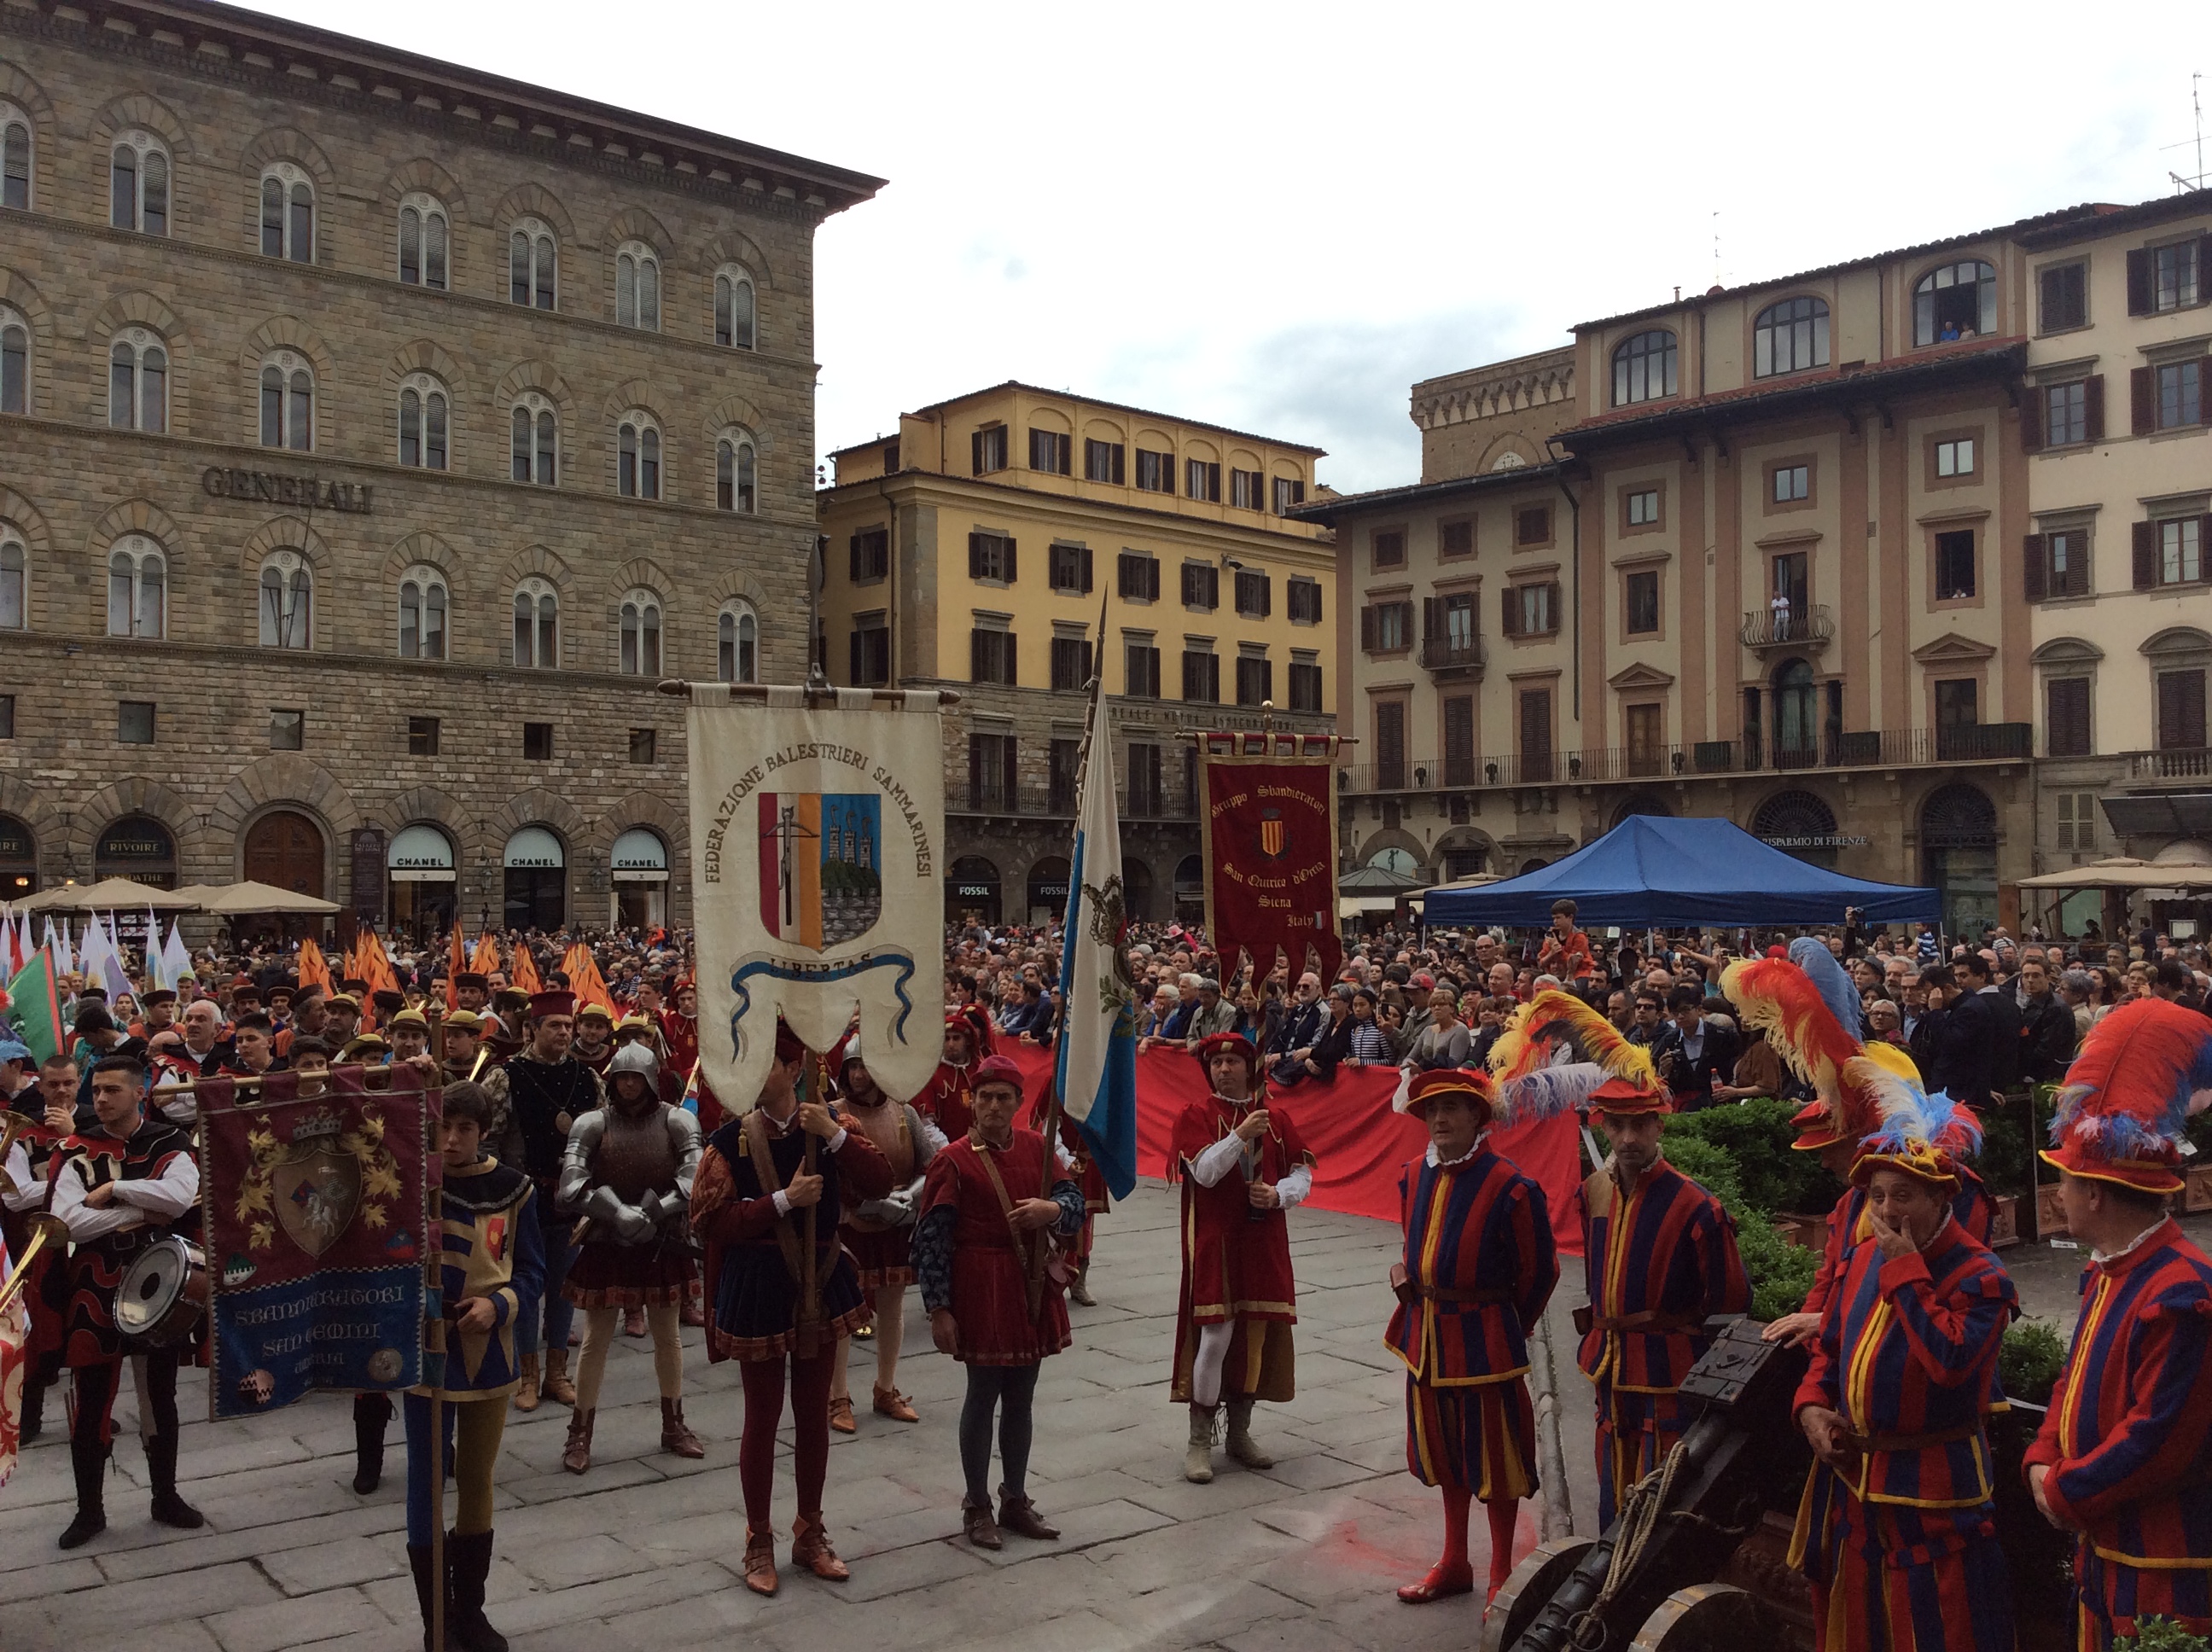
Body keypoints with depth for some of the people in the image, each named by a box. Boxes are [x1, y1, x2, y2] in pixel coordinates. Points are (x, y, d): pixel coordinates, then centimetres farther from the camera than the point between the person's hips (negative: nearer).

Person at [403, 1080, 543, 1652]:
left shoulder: (510, 1187, -3)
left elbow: (531, 1269, 3)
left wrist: (498, 1304, -16)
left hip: (488, 1353, 3)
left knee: (477, 1482, 14)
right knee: (428, 1484, 3)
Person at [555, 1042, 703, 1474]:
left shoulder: (676, 1121, -4)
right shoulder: (593, 1124, -5)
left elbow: (694, 1178, -15)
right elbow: (572, 1186, -14)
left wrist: (653, 1213, -23)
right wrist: (618, 1214, -24)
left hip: (663, 1243, 1)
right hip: (606, 1244, -1)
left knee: (668, 1337, 13)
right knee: (595, 1340, 4)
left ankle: (673, 1426, 28)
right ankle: (580, 1434, 15)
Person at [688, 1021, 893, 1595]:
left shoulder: (827, 1125, 0)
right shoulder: (729, 1140, -9)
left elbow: (879, 1184, -9)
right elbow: (710, 1223, -15)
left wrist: (836, 1134, -22)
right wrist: (783, 1199, -22)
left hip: (820, 1281, 3)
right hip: (758, 1287, -3)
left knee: (814, 1412, 13)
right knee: (763, 1415, 7)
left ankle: (811, 1533, 28)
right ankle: (759, 1542, 22)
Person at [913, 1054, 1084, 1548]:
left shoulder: (1037, 1148, 5)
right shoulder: (954, 1160, -9)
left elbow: (1075, 1202, 1)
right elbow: (931, 1240, -10)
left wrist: (1051, 1209, -23)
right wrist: (939, 1310, -13)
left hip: (1033, 1285, 5)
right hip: (981, 1290, -5)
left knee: (1020, 1397, 14)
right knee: (983, 1395, 4)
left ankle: (1016, 1500, 27)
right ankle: (977, 1507, 18)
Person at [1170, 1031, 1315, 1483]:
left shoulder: (1277, 1119, 8)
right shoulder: (1195, 1117, -2)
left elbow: (1302, 1174, 9)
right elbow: (1205, 1172, -15)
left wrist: (1278, 1195, -11)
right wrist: (1240, 1135, -26)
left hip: (1264, 1244, 4)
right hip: (1214, 1242, -4)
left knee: (1258, 1333, 7)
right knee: (1215, 1336, -8)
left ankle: (1240, 1432, 23)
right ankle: (1199, 1442, 4)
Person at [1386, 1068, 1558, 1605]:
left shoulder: (1509, 1188, -17)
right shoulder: (1414, 1177, 3)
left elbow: (1539, 1273, -7)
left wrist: (1505, 1327, 1)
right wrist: (1404, 1270, 5)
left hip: (1483, 1337, -6)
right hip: (1427, 1333, 6)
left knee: (1494, 1458, 6)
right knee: (1444, 1452, 18)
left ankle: (1502, 1575, 22)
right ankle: (1454, 1565, 33)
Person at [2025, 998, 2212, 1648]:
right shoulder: (2108, 1270, 6)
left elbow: (2159, 1441, -25)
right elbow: (2078, 1377, 15)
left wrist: (2063, 1494, -15)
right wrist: (2045, 1463, -1)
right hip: (2102, 1545, 9)